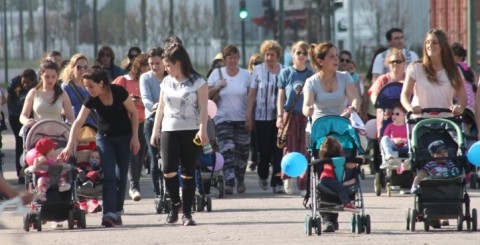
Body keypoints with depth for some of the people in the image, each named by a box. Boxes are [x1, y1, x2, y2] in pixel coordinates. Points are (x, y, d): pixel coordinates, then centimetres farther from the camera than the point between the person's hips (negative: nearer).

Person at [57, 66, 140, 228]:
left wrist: (135, 137, -11)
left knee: (121, 175, 1)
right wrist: (70, 146, -29)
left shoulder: (118, 92, -22)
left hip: (124, 137, -1)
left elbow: (133, 113, -10)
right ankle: (109, 213, -19)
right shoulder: (91, 99, -16)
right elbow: (78, 122, -21)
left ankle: (117, 212, 12)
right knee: (108, 175, -11)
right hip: (105, 138, 1)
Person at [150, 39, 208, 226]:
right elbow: (160, 108, 16)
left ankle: (187, 213, 5)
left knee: (188, 172, -1)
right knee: (169, 170, -12)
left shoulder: (198, 82, -2)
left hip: (191, 131, -3)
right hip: (169, 131, 3)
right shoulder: (166, 82, 12)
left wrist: (202, 130, -20)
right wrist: (155, 131, 13)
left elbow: (203, 108, -7)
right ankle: (175, 203, 10)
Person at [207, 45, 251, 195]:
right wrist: (217, 86, -12)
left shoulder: (245, 75, 3)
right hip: (223, 119, -1)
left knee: (242, 151, 7)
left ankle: (240, 180, 27)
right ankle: (229, 182, -20)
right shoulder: (217, 74, 3)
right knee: (226, 150, -14)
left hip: (241, 119, 1)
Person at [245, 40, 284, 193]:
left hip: (279, 116, 0)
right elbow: (251, 94, 4)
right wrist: (248, 117, 0)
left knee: (278, 150, -5)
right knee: (264, 149, 4)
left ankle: (277, 182, -3)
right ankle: (263, 175, 30)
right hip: (262, 116, 0)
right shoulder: (258, 71, 2)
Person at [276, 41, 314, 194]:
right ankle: (287, 179, 1)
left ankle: (303, 183, 1)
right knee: (290, 148, -6)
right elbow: (280, 96, 7)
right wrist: (280, 116, -2)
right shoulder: (286, 73, 6)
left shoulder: (311, 75, 9)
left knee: (305, 150, -3)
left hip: (307, 116, 1)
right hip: (290, 114, -1)